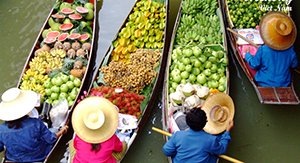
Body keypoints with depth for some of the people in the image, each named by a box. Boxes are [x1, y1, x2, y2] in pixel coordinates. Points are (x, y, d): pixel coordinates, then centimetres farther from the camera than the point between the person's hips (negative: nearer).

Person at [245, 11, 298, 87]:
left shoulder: (262, 50, -23)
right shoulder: (290, 50, -12)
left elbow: (254, 65, -9)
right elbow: (294, 65, 4)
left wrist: (247, 55, 9)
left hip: (265, 84, -3)